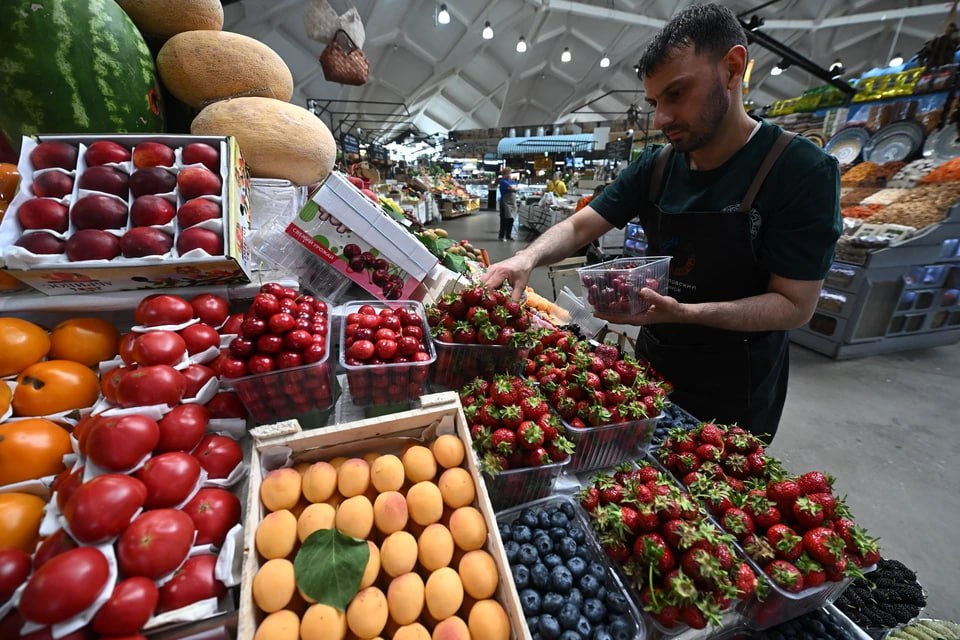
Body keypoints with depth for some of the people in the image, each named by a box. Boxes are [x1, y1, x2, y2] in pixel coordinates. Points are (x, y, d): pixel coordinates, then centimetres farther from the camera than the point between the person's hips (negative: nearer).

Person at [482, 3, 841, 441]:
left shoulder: (803, 171, -18)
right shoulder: (654, 167, -5)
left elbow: (795, 305, -19)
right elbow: (577, 228, -6)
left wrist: (684, 313, -34)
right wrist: (528, 257, -26)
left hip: (735, 389, -4)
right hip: (654, 362, 5)